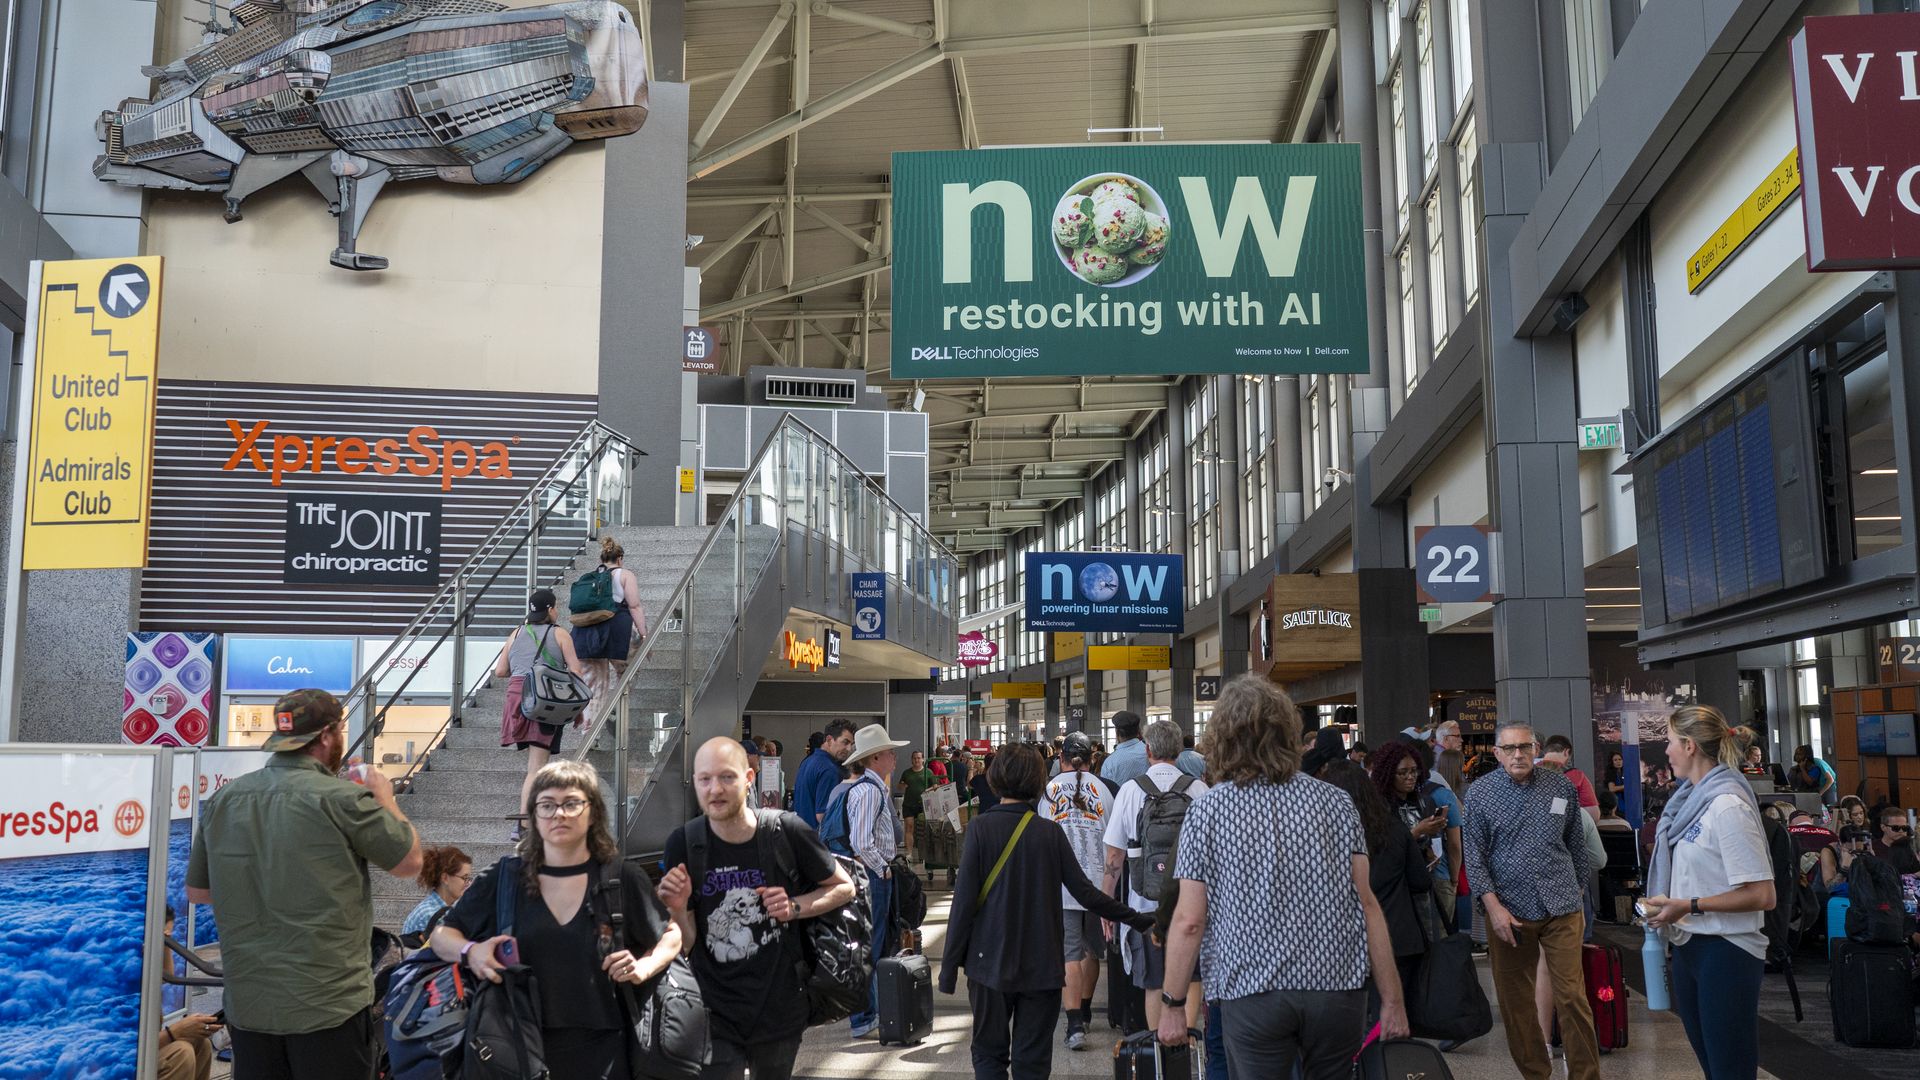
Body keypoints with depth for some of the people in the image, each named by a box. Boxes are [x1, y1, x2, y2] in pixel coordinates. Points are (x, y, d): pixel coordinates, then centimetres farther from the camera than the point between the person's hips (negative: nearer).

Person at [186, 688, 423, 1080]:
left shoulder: (223, 801, 3)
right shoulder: (342, 798, -14)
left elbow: (197, 890, 14)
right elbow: (409, 862, -3)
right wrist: (384, 797, 11)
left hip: (246, 1005, 5)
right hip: (330, 1004, -5)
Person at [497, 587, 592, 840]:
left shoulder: (517, 634, 14)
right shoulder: (560, 634, 3)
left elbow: (500, 671, 13)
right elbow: (575, 672, -2)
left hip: (517, 696, 5)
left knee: (535, 760, 18)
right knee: (537, 767, -7)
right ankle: (523, 825, -16)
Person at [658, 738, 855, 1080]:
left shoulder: (786, 832, -12)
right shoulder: (684, 843, -10)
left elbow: (844, 888, 4)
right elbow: (685, 945, -5)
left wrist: (796, 908, -12)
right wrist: (677, 910, -24)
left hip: (780, 1010, 1)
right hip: (715, 1015, -1)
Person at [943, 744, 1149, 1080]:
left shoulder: (981, 828, -10)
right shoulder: (1050, 832, -5)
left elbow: (964, 900, -11)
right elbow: (1084, 891, -4)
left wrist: (950, 964, -4)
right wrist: (1134, 918, 9)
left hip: (991, 964, -1)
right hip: (1042, 966, 1)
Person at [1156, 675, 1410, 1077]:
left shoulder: (1207, 810, -3)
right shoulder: (1335, 801, 2)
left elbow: (1189, 921, -6)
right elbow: (1366, 904, -1)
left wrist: (1172, 1004, 3)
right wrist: (1392, 1000, 4)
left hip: (1251, 993, -2)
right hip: (1338, 985, 3)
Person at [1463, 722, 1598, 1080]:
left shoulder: (1562, 788, 4)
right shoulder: (1480, 792, -1)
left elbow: (1577, 845, 14)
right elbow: (1474, 855, -3)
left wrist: (1578, 895, 14)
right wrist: (1493, 906, -11)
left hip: (1561, 907, 0)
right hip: (1508, 911, 0)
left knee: (1573, 996, -3)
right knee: (1514, 1000, 8)